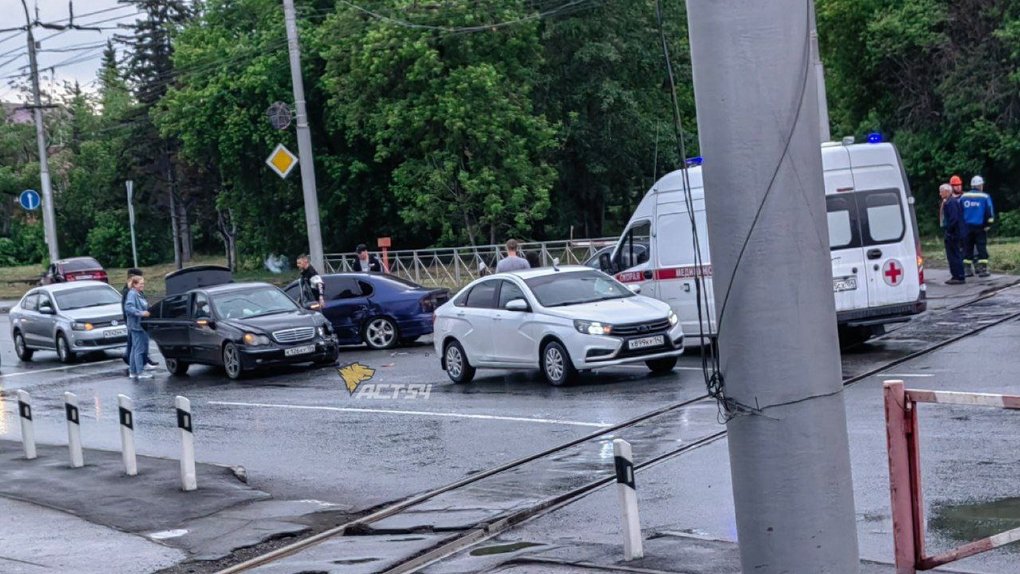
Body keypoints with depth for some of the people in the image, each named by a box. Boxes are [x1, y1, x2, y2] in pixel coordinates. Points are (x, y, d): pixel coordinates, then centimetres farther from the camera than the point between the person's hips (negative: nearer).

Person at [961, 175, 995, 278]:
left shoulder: (963, 197, 3)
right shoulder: (985, 197, -5)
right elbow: (990, 213, -7)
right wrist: (988, 225, 3)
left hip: (967, 227, 3)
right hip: (980, 227, -3)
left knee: (967, 248, 8)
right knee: (981, 248, 1)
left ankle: (967, 269, 8)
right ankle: (982, 269, -3)